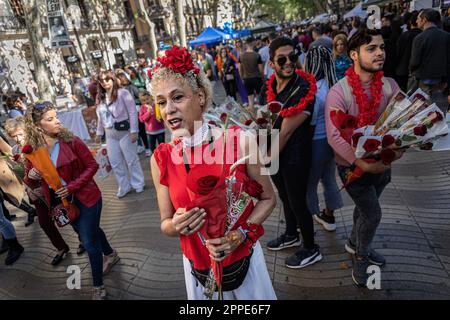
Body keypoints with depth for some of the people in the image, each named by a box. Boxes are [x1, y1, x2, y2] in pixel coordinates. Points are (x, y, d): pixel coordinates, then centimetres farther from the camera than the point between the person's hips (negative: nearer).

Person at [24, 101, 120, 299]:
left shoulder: (71, 141, -16)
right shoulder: (32, 150, -7)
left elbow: (92, 165, -12)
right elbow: (31, 184, 3)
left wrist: (72, 186, -21)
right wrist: (30, 176, -20)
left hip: (85, 198, -5)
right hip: (62, 202, 5)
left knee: (89, 242, 1)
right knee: (89, 232, 24)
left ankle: (98, 287, 22)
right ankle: (110, 255, 53)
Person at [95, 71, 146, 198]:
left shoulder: (122, 93, -9)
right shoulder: (100, 98, 10)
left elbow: (133, 112, -13)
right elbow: (100, 117, 16)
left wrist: (134, 131, -17)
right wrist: (99, 133, 15)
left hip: (124, 131, -6)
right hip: (110, 135, 6)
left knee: (131, 160, 5)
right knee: (115, 163, 11)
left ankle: (138, 184, 23)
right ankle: (124, 187, 26)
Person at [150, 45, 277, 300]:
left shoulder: (240, 141, -18)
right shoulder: (161, 159, -11)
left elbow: (267, 198, -5)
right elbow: (165, 223, 0)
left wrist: (241, 234, -18)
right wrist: (176, 226, -22)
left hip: (243, 258, -1)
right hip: (198, 267, 1)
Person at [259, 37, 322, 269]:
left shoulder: (303, 89, -21)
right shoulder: (267, 88, 1)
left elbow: (286, 130, -21)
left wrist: (272, 157, -13)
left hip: (295, 156, -7)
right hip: (274, 154, 7)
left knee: (297, 202, 6)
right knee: (285, 196, 23)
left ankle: (311, 249, 29)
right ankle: (291, 235, 48)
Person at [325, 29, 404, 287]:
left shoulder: (390, 86, -5)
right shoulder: (339, 92, -19)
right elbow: (335, 136, -27)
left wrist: (395, 152, -25)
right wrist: (363, 163, -31)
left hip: (382, 163, 5)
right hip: (353, 165, -5)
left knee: (365, 208, 22)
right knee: (372, 214, 1)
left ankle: (355, 243, 49)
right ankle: (361, 258, 29)